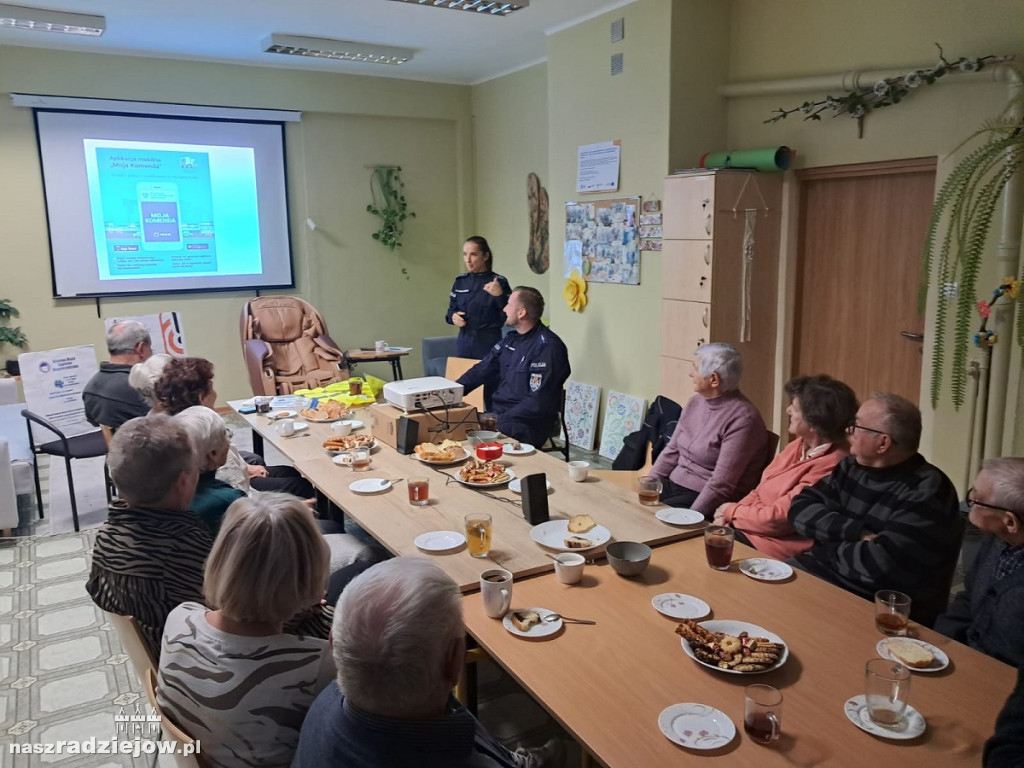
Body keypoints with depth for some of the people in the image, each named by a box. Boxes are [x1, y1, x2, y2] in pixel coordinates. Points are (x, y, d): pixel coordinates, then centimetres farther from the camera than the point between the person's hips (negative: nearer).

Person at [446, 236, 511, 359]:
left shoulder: (498, 282, -6)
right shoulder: (460, 281, 9)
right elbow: (452, 309, 17)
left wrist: (499, 296, -24)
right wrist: (453, 316, -4)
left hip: (489, 344, -5)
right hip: (464, 341, 5)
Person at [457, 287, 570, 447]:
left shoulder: (547, 346, -15)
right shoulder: (511, 340, 13)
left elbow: (538, 402, -20)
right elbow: (481, 371, 16)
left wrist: (501, 421, -21)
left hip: (526, 427, -8)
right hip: (498, 413, 9)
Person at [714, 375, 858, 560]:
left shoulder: (830, 466, -22)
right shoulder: (798, 446, 7)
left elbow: (779, 517, -21)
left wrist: (732, 512, -7)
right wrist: (726, 516, -5)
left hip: (773, 547, -8)